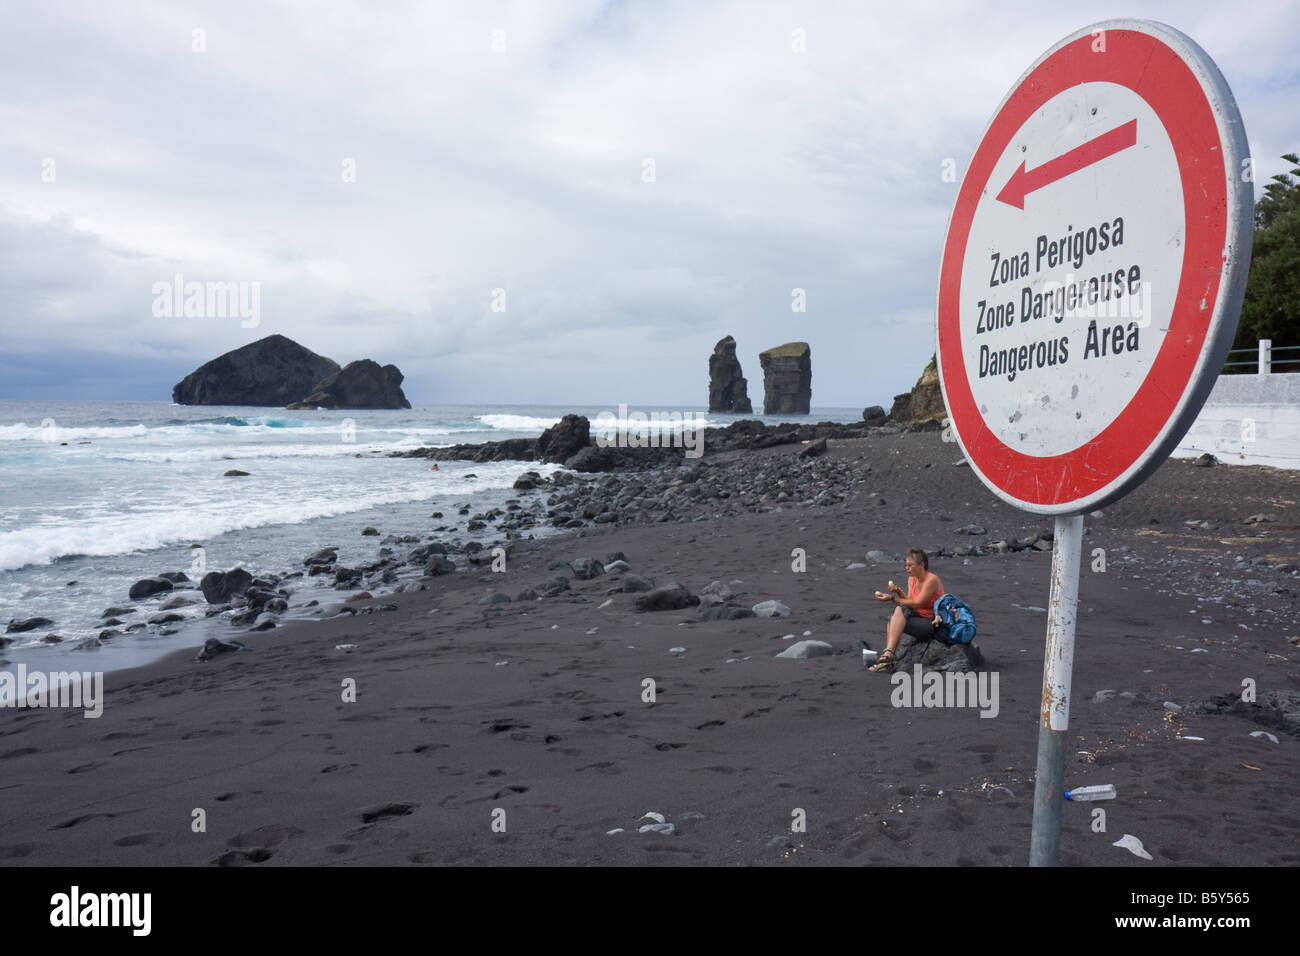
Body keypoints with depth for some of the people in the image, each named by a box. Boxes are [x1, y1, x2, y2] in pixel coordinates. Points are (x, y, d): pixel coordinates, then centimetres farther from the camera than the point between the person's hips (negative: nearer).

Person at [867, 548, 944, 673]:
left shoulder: (932, 579, -15)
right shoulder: (912, 579, 8)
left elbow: (916, 604, -21)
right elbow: (909, 601, 1)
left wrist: (893, 598, -23)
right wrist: (899, 592, -16)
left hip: (935, 624, -8)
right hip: (921, 619, 8)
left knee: (901, 610, -25)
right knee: (892, 620, -14)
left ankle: (887, 656, -31)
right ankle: (888, 657, -22)